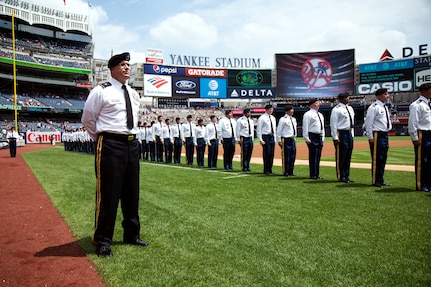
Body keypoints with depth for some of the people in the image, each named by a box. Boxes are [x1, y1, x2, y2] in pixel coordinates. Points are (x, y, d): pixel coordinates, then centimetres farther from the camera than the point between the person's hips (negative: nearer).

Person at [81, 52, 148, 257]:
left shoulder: (134, 94, 15)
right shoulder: (101, 91, -6)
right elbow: (87, 119, 1)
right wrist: (101, 138, 7)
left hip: (132, 144, 7)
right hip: (111, 144, -7)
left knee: (132, 192, 13)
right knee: (108, 192, -3)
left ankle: (131, 235, 27)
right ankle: (102, 241, 12)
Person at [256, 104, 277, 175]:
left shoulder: (273, 118, 15)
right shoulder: (262, 118, -6)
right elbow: (259, 130, -8)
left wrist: (275, 138, 14)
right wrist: (261, 140, -14)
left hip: (272, 137, 6)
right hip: (266, 137, -6)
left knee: (271, 154, 7)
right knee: (266, 154, -6)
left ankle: (270, 170, 16)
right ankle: (266, 170, 3)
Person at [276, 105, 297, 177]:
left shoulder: (294, 119, 15)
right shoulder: (283, 119, -8)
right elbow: (279, 130, -9)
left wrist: (295, 137, 17)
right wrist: (279, 140, -11)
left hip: (293, 139, 8)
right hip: (286, 140, -8)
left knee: (293, 157, 9)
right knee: (286, 157, -4)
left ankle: (290, 172, 18)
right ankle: (285, 172, 4)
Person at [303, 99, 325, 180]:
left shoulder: (320, 115, 20)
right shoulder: (308, 114, -5)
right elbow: (305, 127, -11)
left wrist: (323, 137, 18)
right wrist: (307, 139, -16)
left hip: (320, 137, 8)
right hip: (312, 136, -8)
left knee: (318, 156, 9)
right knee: (313, 156, -8)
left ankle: (317, 174, 15)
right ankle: (313, 175, -4)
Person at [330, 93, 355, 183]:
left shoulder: (350, 109, 15)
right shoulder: (336, 109, -10)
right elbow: (333, 124, -13)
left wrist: (352, 135, 15)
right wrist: (335, 137, -17)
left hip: (349, 133, 8)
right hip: (341, 134, -8)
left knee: (348, 156, 12)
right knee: (341, 156, -3)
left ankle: (346, 176, 21)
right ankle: (341, 177, 5)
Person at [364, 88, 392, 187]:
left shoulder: (385, 107, 17)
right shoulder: (373, 107, -10)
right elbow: (368, 123, -14)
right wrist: (370, 137, -16)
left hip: (385, 135, 9)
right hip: (377, 135, -9)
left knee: (383, 158, 12)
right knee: (376, 159, -5)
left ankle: (381, 180, 21)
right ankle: (375, 181, 3)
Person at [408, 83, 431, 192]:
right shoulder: (417, 105, -10)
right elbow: (412, 122, -15)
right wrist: (415, 138, -17)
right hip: (422, 135, -8)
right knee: (421, 161, -3)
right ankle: (421, 186, 5)